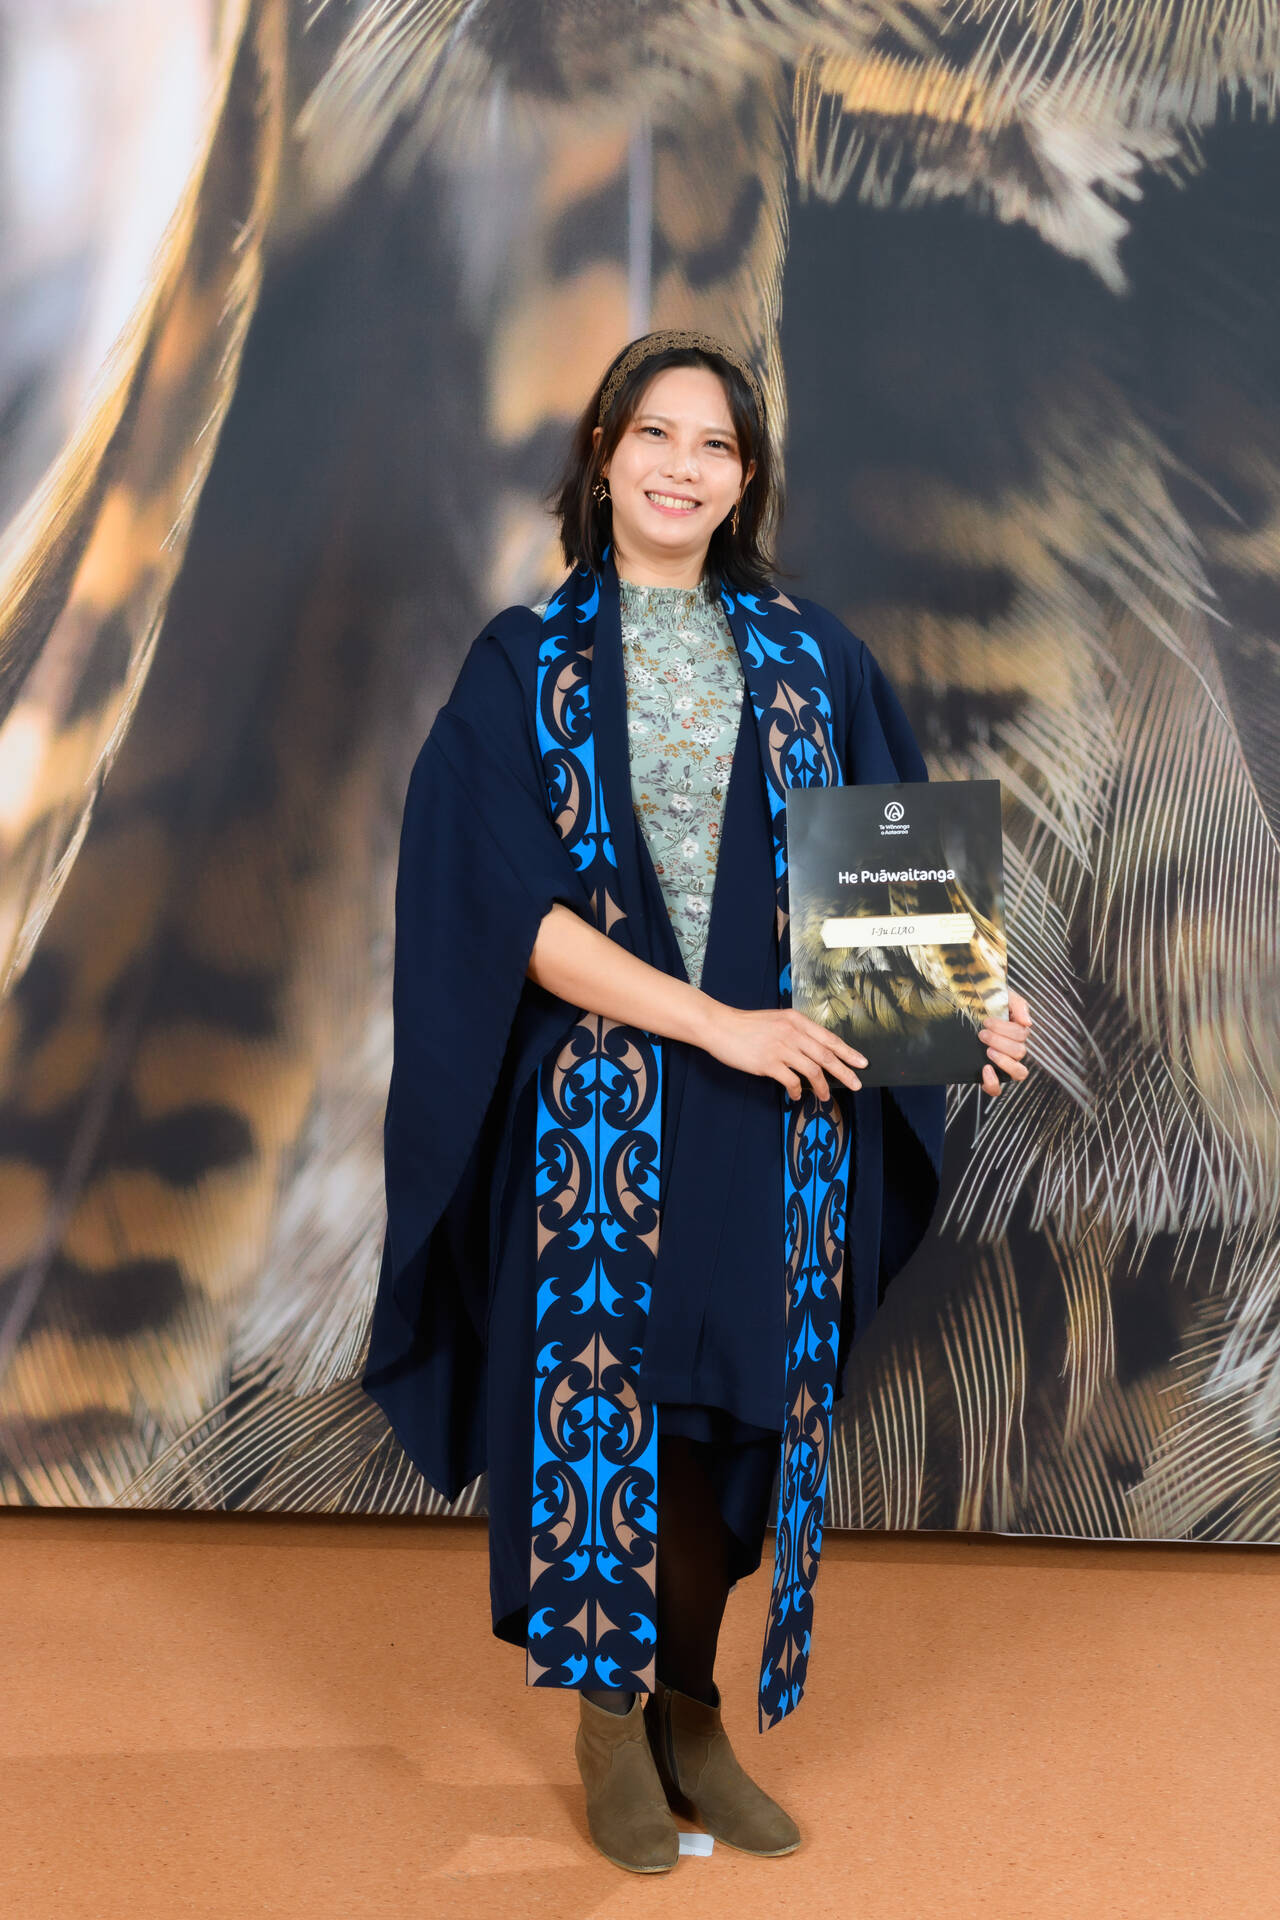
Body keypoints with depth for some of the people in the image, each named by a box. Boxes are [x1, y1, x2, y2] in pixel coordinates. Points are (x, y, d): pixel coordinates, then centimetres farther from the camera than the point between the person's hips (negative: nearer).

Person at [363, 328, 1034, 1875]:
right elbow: (514, 906, -10)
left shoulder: (807, 654, 9)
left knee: (739, 1404, 9)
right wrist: (715, 1023, -17)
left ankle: (691, 1712, 28)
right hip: (602, 1091, -2)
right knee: (605, 1387, 3)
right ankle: (610, 1719, 24)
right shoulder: (526, 659, 0)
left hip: (782, 1099, 3)